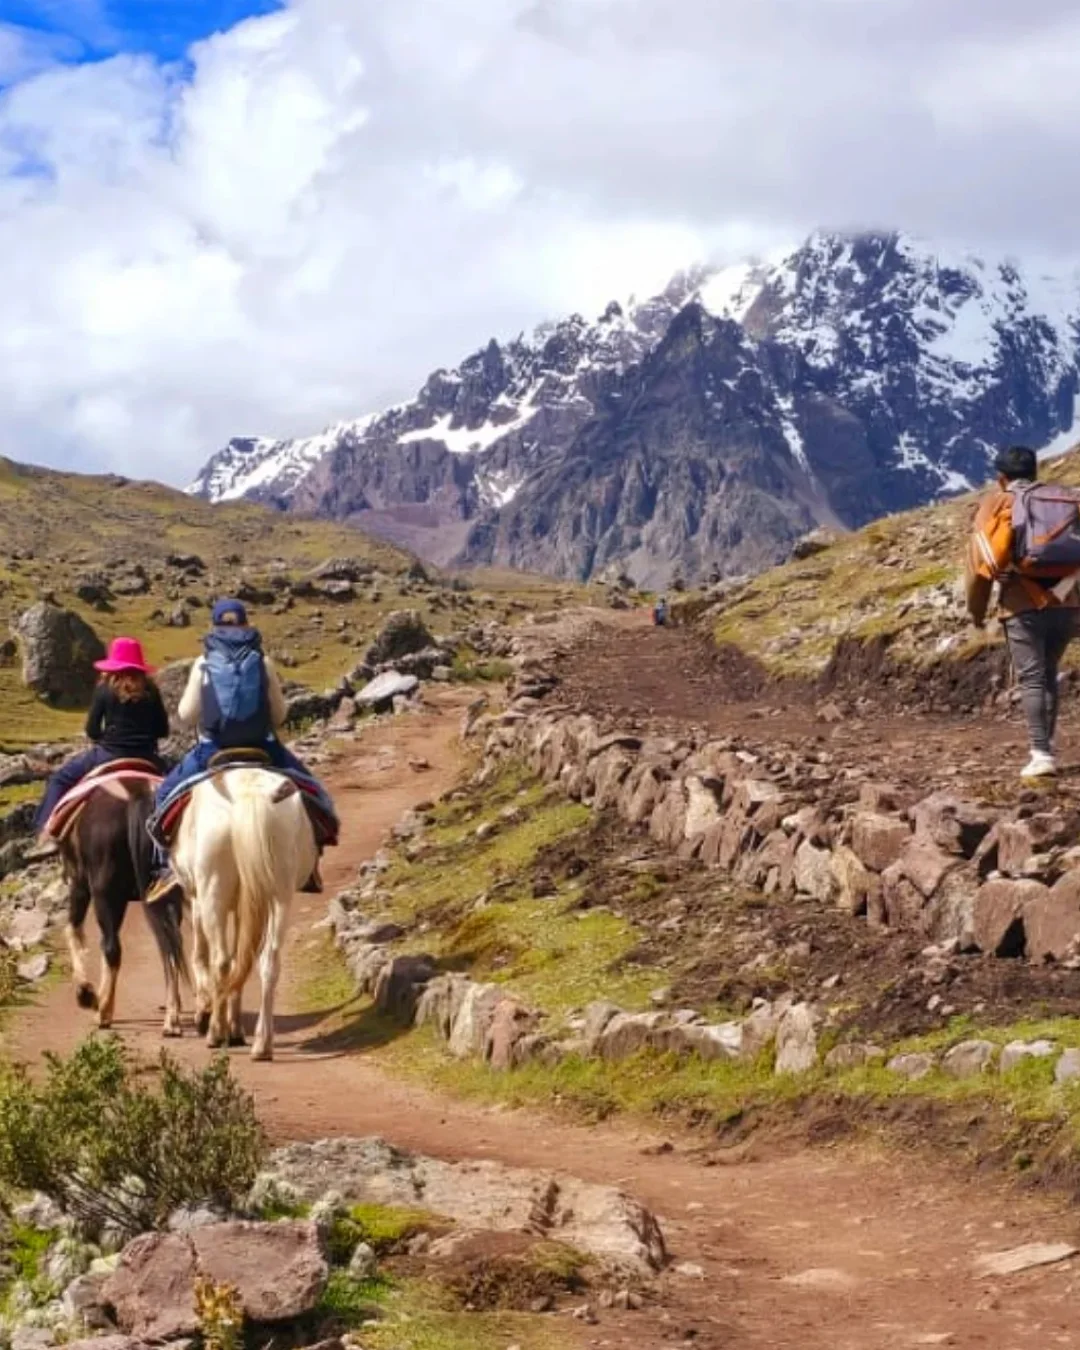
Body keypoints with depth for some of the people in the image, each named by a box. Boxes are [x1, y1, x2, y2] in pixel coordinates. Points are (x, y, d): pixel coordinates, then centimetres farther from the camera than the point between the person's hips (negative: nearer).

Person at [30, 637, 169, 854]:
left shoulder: (105, 689, -3)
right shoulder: (151, 690, 4)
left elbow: (92, 731, -1)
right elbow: (163, 730, 6)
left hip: (110, 755, -2)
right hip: (146, 759, 2)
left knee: (60, 779, 16)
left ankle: (46, 834, 3)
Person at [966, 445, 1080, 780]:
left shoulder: (995, 503, 6)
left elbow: (980, 561, 4)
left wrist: (976, 610, 14)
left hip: (1024, 604, -4)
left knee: (1031, 679, -3)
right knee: (1049, 674, 18)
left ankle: (1041, 755, -12)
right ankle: (1045, 747, 19)